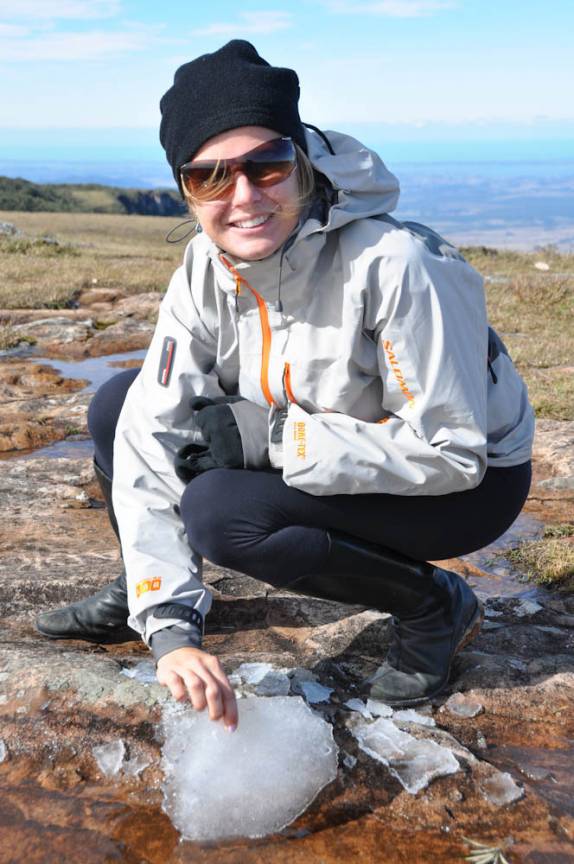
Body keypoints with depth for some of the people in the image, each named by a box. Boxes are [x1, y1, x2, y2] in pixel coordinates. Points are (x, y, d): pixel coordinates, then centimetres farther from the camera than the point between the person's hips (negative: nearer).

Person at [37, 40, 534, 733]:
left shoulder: (392, 266, -32)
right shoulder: (206, 274, -14)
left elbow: (453, 451, -28)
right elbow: (151, 438, -18)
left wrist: (273, 437, -30)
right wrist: (170, 626, -26)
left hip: (469, 484, -5)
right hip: (326, 458, 6)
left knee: (222, 510, -29)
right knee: (119, 407, -5)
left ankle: (434, 607, -6)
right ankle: (138, 593, 19)